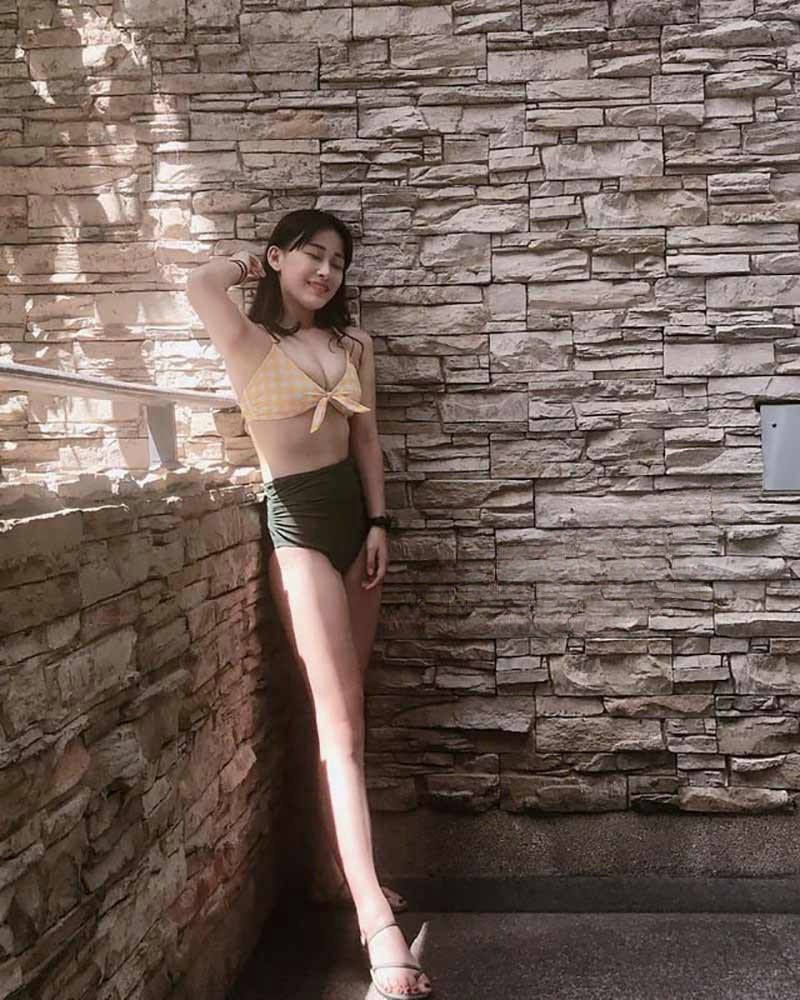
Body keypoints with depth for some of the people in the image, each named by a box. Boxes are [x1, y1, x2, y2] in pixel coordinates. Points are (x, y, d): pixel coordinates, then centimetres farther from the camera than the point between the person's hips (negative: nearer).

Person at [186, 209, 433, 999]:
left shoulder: (353, 343, 10)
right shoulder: (251, 343, -6)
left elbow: (366, 438, 12)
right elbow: (200, 284, -25)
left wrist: (378, 522, 3)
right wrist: (251, 264, -4)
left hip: (354, 514, 6)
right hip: (297, 524, -6)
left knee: (340, 707, 12)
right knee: (342, 720, -13)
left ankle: (341, 867, 27)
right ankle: (376, 919, -14)